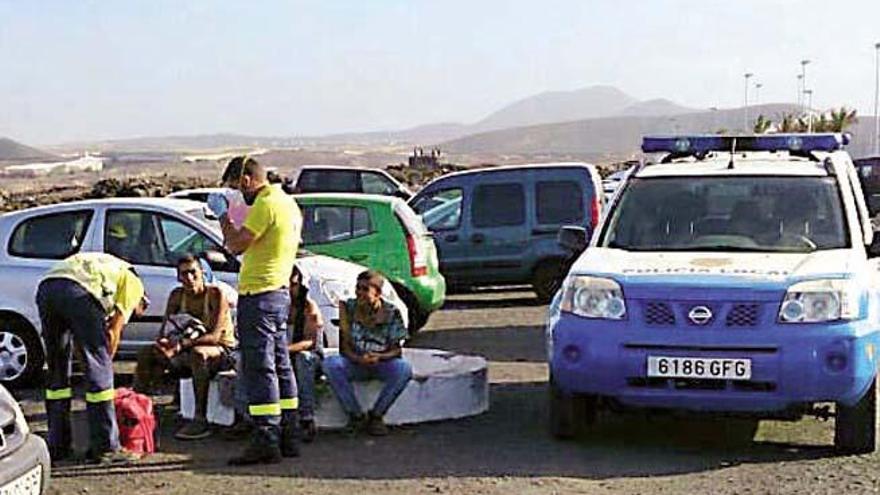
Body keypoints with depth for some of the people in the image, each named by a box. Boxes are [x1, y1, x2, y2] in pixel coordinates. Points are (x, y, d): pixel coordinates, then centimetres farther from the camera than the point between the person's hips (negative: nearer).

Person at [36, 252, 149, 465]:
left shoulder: (106, 267, 41)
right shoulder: (133, 283, 22)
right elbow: (113, 332, 14)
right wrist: (106, 362, 23)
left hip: (45, 287, 7)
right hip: (77, 290, -7)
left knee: (56, 371, 18)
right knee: (100, 370, 3)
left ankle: (57, 446, 23)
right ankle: (105, 447, 6)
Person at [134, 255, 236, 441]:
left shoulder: (215, 294, -15)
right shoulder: (177, 295, 2)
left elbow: (215, 336, -24)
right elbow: (164, 331, 0)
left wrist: (181, 345, -37)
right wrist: (164, 343, -26)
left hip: (221, 351, -6)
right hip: (188, 352, 6)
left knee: (198, 353, -39)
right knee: (146, 354, -8)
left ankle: (200, 420, -38)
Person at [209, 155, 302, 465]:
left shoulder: (266, 204, -16)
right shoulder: (288, 203, 16)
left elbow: (236, 244, -17)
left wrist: (222, 214, -4)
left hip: (259, 295, -10)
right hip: (280, 292, 10)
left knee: (259, 368, -9)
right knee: (280, 365, 13)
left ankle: (266, 442, -9)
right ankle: (287, 437, 17)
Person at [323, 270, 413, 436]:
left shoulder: (391, 313, -7)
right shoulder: (349, 308, -5)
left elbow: (397, 350, -7)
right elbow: (344, 347, -6)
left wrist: (379, 357, -28)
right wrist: (358, 358, -27)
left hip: (382, 363, -1)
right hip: (354, 363, 1)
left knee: (404, 369, -33)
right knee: (330, 363, -29)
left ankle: (376, 415, -13)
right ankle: (356, 415, -17)